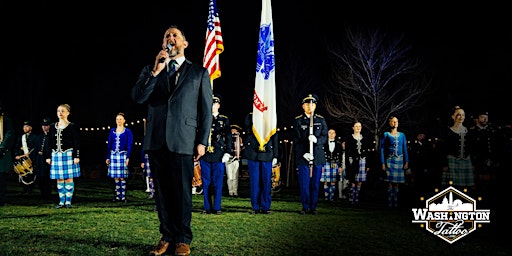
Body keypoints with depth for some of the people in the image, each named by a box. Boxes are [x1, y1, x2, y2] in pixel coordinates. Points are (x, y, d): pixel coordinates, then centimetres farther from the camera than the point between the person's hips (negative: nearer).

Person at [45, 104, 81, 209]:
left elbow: (77, 143, -5)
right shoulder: (53, 126, 11)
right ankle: (61, 201, 14)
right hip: (56, 155, 4)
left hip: (68, 154, -4)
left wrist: (76, 156, -11)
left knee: (69, 178, -2)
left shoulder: (73, 126, -2)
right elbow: (50, 143, 14)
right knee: (59, 179, 7)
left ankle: (68, 201, 7)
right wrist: (48, 156, 10)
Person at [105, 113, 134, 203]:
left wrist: (128, 157, -12)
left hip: (123, 155, -3)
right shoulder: (112, 131, 11)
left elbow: (130, 145, -3)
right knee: (116, 177, 4)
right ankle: (117, 196, 10)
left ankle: (123, 197, -1)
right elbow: (109, 144, 14)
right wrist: (107, 157, 10)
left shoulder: (127, 131, 1)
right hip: (113, 155, 3)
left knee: (122, 177, -5)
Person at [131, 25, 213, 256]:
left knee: (182, 191, 0)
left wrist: (202, 141, -3)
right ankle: (166, 236, 18)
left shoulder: (199, 72, 10)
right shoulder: (150, 70, 16)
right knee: (162, 191, 8)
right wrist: (155, 71, -10)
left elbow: (206, 109, 5)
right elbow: (137, 97, 1)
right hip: (156, 140, 3)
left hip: (183, 140, -3)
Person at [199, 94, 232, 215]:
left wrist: (227, 153, -4)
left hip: (219, 156, -1)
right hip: (205, 156, 1)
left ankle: (217, 207, 9)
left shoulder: (224, 120, 9)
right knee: (206, 182, 4)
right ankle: (207, 207, 12)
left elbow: (228, 137, 5)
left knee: (218, 182, 1)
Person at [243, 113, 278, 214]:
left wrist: (275, 156, 4)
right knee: (254, 181, 2)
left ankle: (265, 207, 11)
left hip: (267, 155, 1)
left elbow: (275, 138, 9)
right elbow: (250, 130, -11)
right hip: (253, 154, 0)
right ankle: (255, 207, 11)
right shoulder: (250, 116, 9)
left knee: (266, 182, 2)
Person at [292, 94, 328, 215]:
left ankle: (313, 207, 15)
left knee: (315, 183, 5)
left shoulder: (321, 120, 9)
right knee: (304, 183, 2)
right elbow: (296, 140, -1)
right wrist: (304, 153, -14)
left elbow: (325, 137, 5)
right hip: (303, 157, -1)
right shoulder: (298, 120, 4)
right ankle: (305, 207, 13)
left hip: (318, 156, 2)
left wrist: (317, 140, -17)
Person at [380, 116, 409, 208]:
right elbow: (382, 149, 0)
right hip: (389, 161, -3)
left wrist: (406, 162, 3)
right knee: (390, 183, -4)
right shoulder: (386, 135, 2)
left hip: (399, 161, 3)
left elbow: (405, 149, 12)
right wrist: (383, 163, -7)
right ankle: (390, 203, 1)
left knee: (397, 183, 4)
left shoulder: (402, 135, 11)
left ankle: (395, 203, 10)